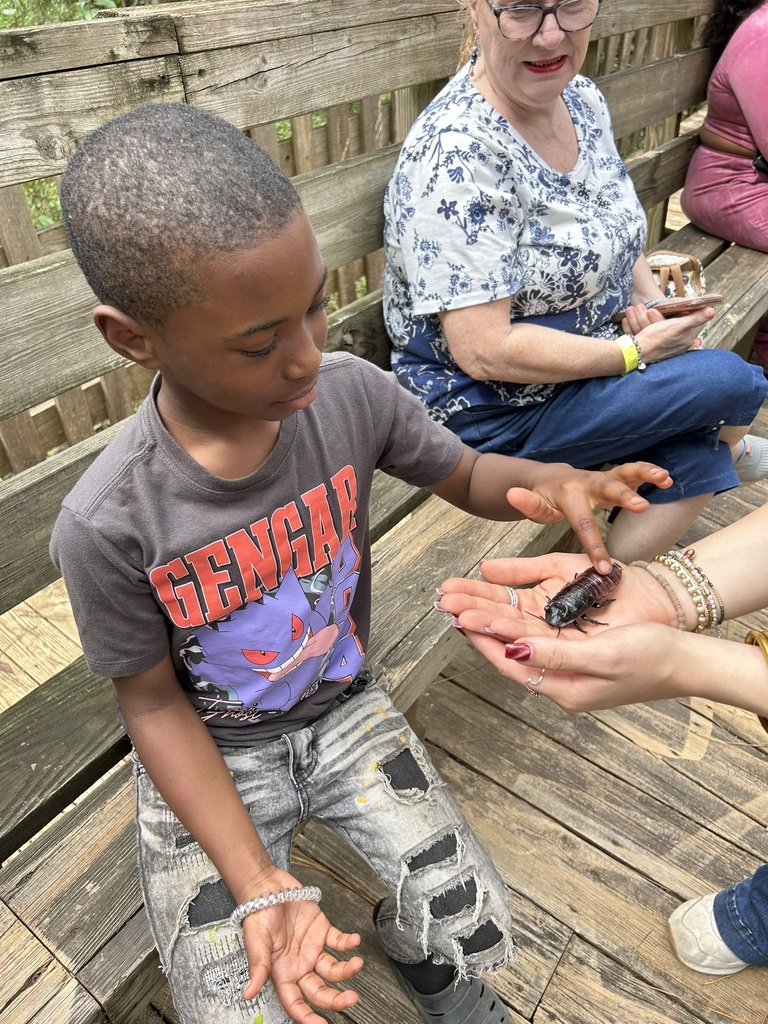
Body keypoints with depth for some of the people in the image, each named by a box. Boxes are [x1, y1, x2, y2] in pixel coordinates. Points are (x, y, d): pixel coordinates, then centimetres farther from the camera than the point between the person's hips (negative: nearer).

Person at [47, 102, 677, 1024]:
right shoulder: (106, 526, -27)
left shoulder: (352, 394, -19)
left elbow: (466, 475, -2)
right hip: (213, 753, -1)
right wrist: (258, 886, -19)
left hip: (343, 706, 2)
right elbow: (153, 703, -13)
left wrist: (552, 485, -26)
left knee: (471, 928, -6)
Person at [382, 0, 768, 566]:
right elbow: (484, 351, -28)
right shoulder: (457, 149, -24)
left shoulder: (583, 97, 2)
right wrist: (636, 352, -19)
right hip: (491, 407, -8)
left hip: (589, 359, 8)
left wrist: (649, 301, -5)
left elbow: (614, 231, 16)